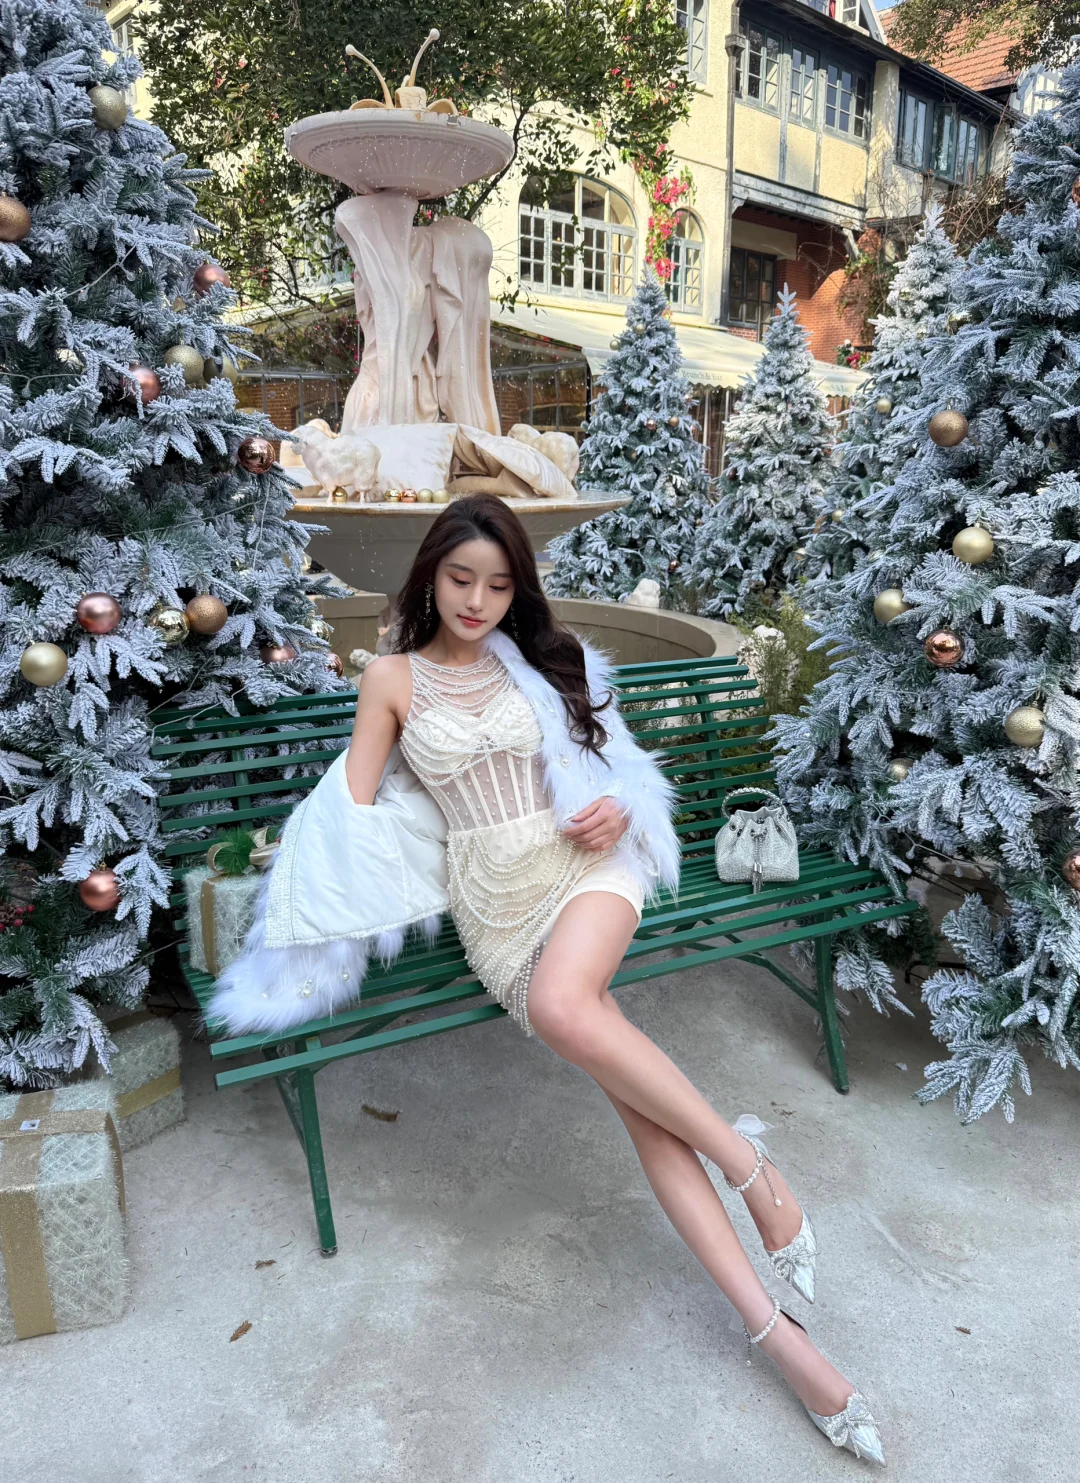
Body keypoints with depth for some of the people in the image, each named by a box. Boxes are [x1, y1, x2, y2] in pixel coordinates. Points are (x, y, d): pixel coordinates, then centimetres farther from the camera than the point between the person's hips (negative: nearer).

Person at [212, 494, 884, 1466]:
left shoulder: (541, 660, 12)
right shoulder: (394, 678, 8)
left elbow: (608, 761, 19)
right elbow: (354, 809, 8)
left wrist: (617, 812, -3)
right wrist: (313, 913, -2)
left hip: (584, 866, 0)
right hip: (492, 898, 0)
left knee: (561, 1006, -36)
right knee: (637, 1098, -15)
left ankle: (740, 1153, -15)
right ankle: (772, 1324, -12)